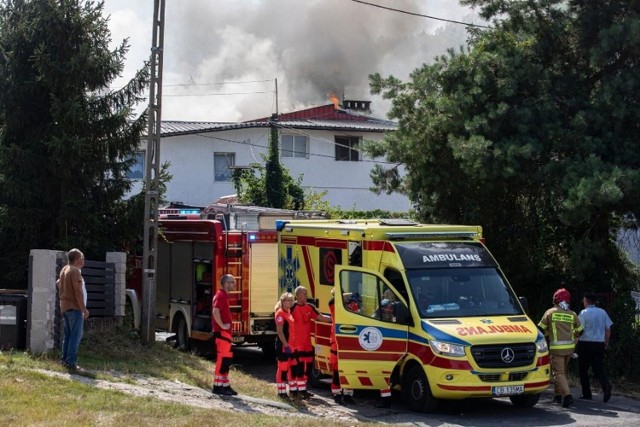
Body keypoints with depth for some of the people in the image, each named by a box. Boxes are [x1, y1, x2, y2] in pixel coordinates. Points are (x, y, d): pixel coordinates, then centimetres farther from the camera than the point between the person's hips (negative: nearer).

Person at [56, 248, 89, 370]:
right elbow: (78, 292, -20)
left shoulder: (64, 270, 13)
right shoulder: (75, 271, -15)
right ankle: (71, 362, -14)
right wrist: (84, 309, -18)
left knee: (68, 335, 14)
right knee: (76, 335, -9)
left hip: (65, 306, 10)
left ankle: (65, 359, 16)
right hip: (74, 307, -10)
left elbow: (58, 283, 29)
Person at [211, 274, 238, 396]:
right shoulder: (221, 295, -15)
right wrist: (222, 325, -21)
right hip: (222, 332, -10)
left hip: (225, 333, 10)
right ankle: (218, 386, -5)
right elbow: (215, 311, -28)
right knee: (222, 359, -7)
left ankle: (225, 385, 18)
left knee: (226, 359, 13)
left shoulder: (224, 295, 18)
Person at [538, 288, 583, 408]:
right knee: (563, 370, 20)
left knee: (559, 372, -6)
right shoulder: (572, 314, 5)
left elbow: (541, 328, 3)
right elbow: (579, 330, 13)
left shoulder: (550, 312, -4)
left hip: (556, 347, -4)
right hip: (570, 347, 4)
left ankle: (568, 395, -23)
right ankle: (559, 394, 25)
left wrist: (547, 334, 24)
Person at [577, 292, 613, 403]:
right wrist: (606, 343, 20)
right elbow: (608, 329, 9)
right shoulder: (603, 312, 7)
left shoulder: (584, 313, -8)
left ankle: (586, 394, 10)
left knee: (583, 369, 8)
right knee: (599, 368, 5)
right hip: (599, 343, 4)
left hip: (585, 343, -4)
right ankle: (606, 385, -21)